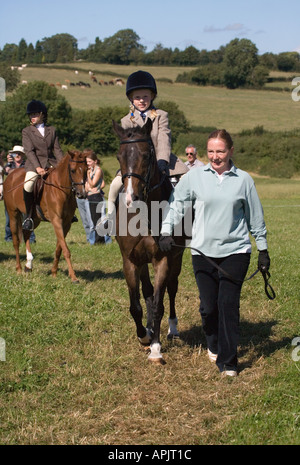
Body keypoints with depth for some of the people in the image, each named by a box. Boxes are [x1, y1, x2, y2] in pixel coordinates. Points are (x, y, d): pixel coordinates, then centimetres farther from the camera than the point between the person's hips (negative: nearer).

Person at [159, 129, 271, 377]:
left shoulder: (244, 180, 1)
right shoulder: (195, 176, 1)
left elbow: (256, 217, 8)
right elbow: (176, 203, 7)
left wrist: (263, 249, 11)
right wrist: (166, 231, -6)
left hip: (235, 251, -1)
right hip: (203, 252, 1)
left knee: (228, 304, -8)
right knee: (208, 307, 5)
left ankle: (228, 361, 1)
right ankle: (214, 345, 35)